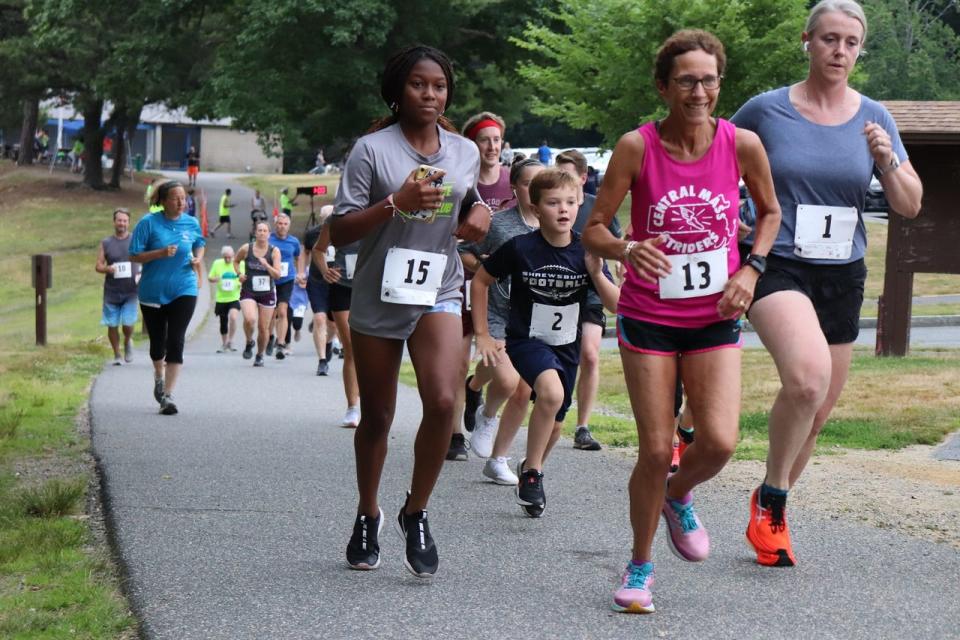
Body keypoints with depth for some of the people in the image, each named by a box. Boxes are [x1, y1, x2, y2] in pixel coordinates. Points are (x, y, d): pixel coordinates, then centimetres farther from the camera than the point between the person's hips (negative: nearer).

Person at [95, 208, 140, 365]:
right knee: (112, 324, 2)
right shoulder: (106, 243, 7)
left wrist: (141, 274, -10)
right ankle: (117, 355, 18)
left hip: (130, 291, -1)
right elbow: (98, 265, 7)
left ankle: (128, 341, 24)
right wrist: (107, 268, -15)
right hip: (111, 291, 1)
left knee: (128, 323, -9)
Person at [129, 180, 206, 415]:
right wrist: (160, 253, -23)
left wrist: (198, 259, 0)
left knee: (176, 341, -12)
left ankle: (168, 395, -12)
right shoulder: (149, 223, -9)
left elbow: (199, 244, 21)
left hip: (183, 291, 0)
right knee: (157, 341, 13)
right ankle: (159, 377, 45)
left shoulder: (192, 224, 1)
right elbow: (134, 256, -9)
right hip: (153, 291, 0)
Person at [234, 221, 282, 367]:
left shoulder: (274, 251, -3)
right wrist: (239, 274, 0)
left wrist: (266, 265, -24)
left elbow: (277, 274, -8)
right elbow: (236, 261, 18)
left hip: (267, 293, 1)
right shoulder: (246, 249, -2)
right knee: (249, 319, -26)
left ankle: (260, 355, 26)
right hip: (248, 292, -1)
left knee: (263, 328, 4)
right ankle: (249, 342, 4)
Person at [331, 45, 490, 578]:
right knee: (376, 417, 10)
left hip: (438, 294, 2)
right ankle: (367, 517, 32)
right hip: (378, 297, -2)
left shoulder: (465, 152, 8)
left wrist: (479, 214, 0)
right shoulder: (372, 149, -6)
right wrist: (396, 203, -21)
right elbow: (339, 232, -9)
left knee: (442, 401, -20)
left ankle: (416, 514, -2)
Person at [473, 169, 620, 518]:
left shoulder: (586, 252, -7)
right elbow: (480, 281, -1)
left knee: (553, 424, 13)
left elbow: (618, 305, -8)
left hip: (566, 346, 4)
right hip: (526, 341, -4)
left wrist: (596, 274, -26)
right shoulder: (520, 248, -14)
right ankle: (531, 471, -14)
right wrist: (482, 335, -1)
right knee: (551, 392, -32)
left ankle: (531, 466, 46)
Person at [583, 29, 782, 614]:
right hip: (648, 318, -1)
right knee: (656, 450, -2)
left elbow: (770, 212, 12)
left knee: (719, 442, -11)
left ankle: (678, 497, 25)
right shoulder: (637, 147, -11)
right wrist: (628, 248, -27)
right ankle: (641, 566, 19)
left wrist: (751, 269, -3)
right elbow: (593, 230, -6)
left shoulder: (742, 144, -6)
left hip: (715, 320, 1)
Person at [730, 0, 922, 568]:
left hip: (843, 276, 5)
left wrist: (887, 160, -15)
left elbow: (910, 206, 2)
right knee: (807, 374, -31)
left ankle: (769, 518, 34)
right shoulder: (765, 111, -5)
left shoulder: (873, 118, 4)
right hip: (779, 267, -4)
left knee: (817, 412, 11)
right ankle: (772, 499, -11)